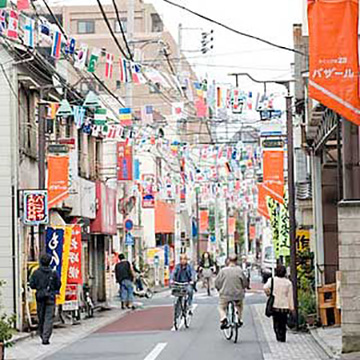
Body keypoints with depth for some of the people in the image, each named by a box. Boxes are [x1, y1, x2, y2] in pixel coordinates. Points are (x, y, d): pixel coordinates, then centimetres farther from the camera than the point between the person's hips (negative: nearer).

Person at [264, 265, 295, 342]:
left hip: (275, 305, -1)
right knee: (283, 323, 11)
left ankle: (279, 337, -11)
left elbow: (265, 287, -18)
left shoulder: (272, 280, -3)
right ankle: (283, 338, 11)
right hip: (285, 307, 1)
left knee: (276, 322, 5)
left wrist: (268, 294, 3)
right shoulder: (288, 282, 0)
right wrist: (291, 307, 6)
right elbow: (290, 296, 2)